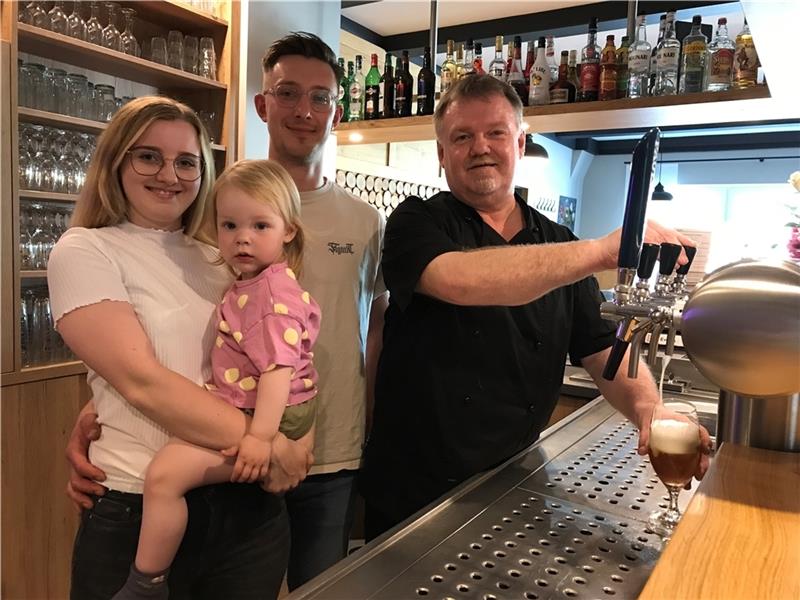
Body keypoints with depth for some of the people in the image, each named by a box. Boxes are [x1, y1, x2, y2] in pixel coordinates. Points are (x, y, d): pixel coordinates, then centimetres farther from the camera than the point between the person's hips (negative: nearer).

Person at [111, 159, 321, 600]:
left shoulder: (273, 288, -18)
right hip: (242, 411, 12)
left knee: (165, 473, -20)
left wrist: (260, 436, -29)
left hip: (258, 416, -12)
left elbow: (278, 366, -26)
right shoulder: (250, 283, 13)